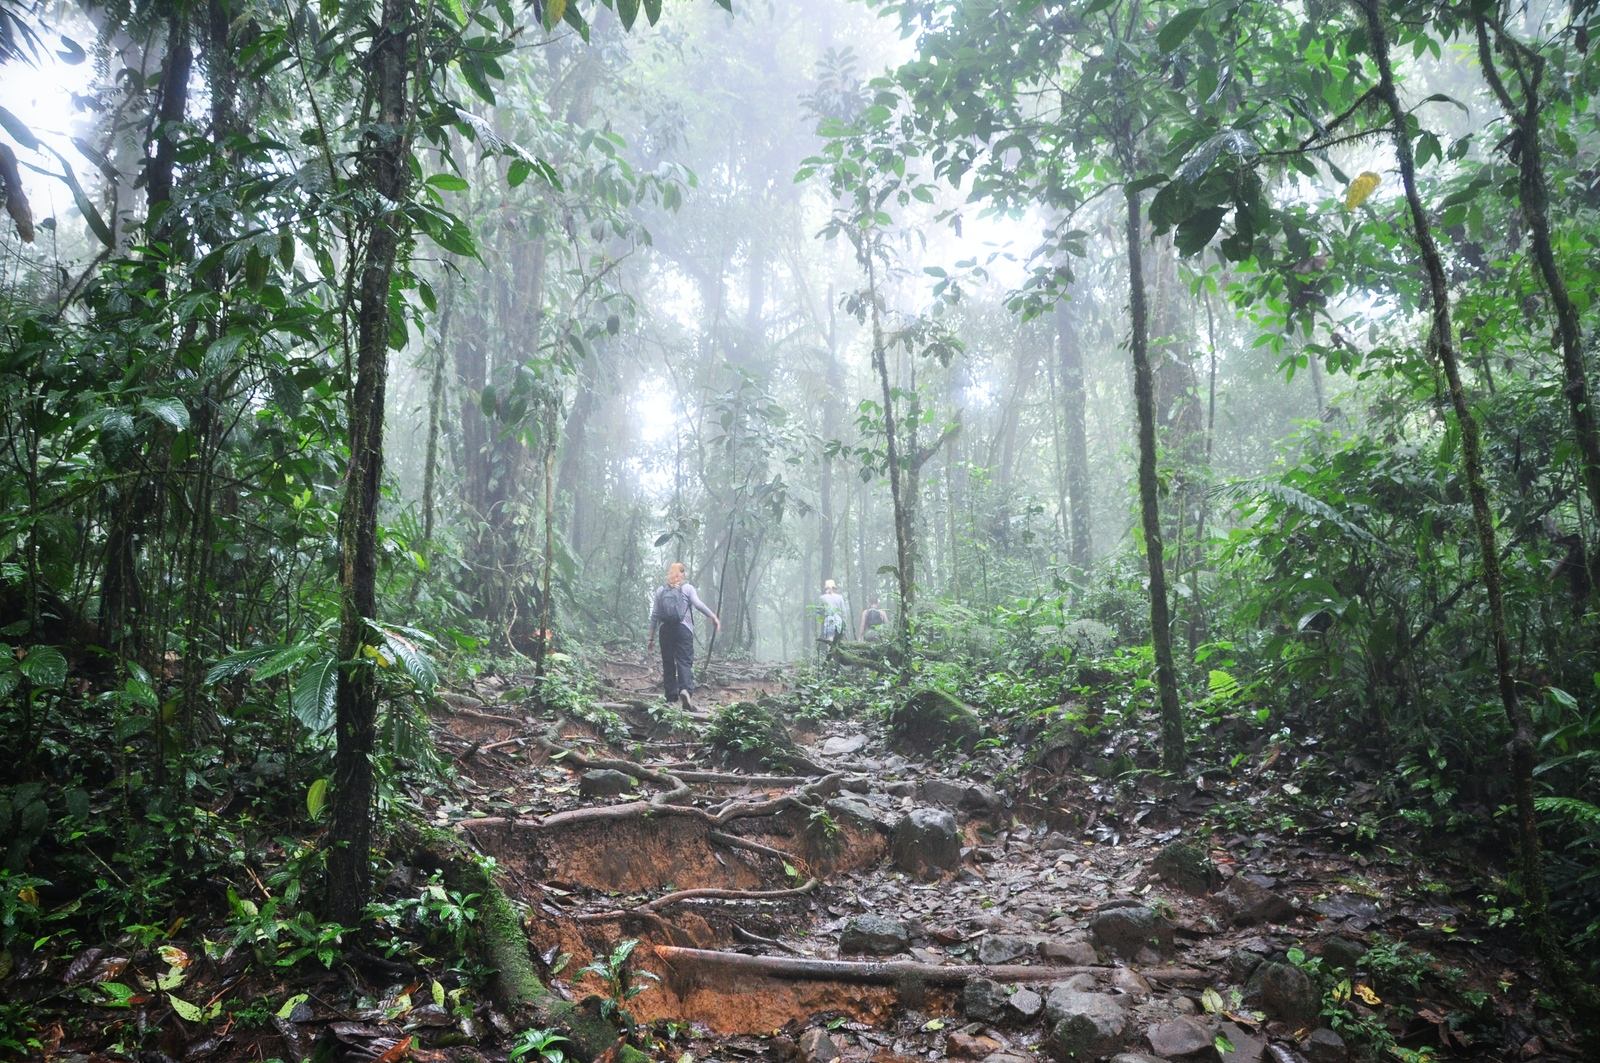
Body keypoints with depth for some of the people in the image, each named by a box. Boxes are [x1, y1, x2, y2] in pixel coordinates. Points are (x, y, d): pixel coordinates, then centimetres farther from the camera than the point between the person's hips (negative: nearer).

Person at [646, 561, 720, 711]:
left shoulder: (660, 590, 14)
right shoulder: (688, 588, 6)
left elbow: (654, 615, 12)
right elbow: (698, 604, -11)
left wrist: (651, 638, 14)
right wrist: (713, 617, -8)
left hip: (665, 630, 3)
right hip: (683, 629, -3)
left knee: (668, 664, 7)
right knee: (685, 661, -6)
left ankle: (671, 698, 7)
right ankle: (686, 690, -29)